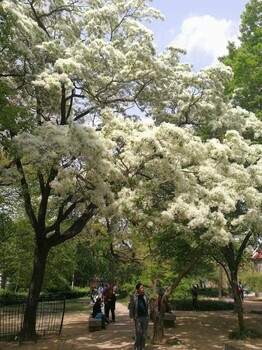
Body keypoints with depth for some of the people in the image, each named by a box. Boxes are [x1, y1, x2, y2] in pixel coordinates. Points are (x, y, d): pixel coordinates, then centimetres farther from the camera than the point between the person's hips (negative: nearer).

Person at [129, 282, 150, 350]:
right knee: (138, 333, 0)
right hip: (138, 317, -3)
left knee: (144, 333, 9)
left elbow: (148, 306, 8)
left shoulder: (145, 296, 3)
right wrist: (131, 317, -7)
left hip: (145, 317, 3)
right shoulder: (134, 297, -6)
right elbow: (131, 308, -2)